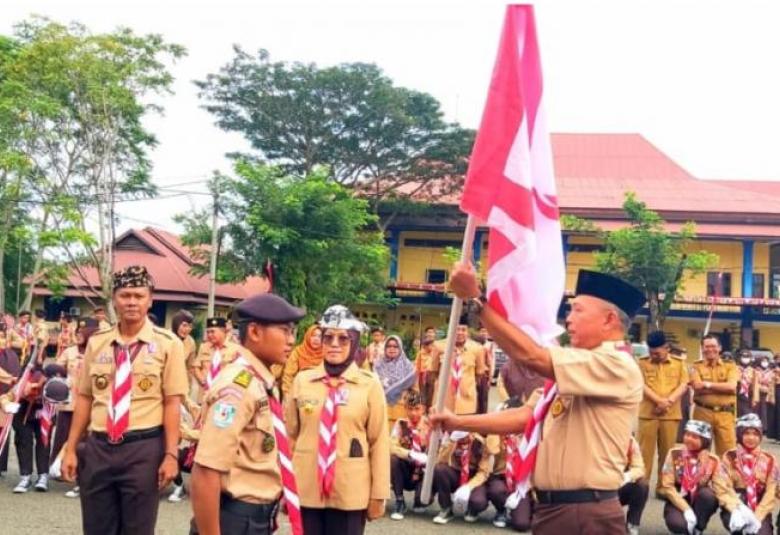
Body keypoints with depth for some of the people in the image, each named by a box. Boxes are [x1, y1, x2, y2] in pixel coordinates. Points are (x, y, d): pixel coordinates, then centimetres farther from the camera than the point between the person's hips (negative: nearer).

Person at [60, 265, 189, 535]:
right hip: (98, 446, 3)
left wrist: (171, 454, -10)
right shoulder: (96, 342, 7)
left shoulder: (167, 343, -4)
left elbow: (172, 403, -6)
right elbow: (84, 398, 11)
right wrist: (71, 448, 9)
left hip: (144, 448, -3)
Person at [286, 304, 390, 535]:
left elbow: (379, 441, -1)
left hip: (350, 492, -2)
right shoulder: (302, 380, 2)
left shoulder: (370, 384, -3)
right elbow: (290, 435, 9)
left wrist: (379, 494, -2)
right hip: (305, 489, 2)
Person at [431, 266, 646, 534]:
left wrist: (475, 298, -19)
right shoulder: (575, 372, 16)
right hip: (550, 508, 8)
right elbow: (524, 417, 14)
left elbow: (531, 356, -21)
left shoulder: (618, 366, -14)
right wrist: (458, 423, 10)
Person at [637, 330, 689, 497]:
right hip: (648, 413, -1)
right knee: (644, 450, -1)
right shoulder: (642, 362, 3)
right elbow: (642, 386, -5)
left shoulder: (679, 363, 6)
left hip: (671, 414, 1)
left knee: (667, 451, 5)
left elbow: (683, 386, -1)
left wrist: (668, 402, -16)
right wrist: (660, 401, -16)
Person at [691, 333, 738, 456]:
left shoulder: (730, 366, 8)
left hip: (725, 414, 0)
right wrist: (723, 387, -9)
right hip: (703, 412, 0)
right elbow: (698, 387, -11)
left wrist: (708, 384, -9)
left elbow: (732, 387, -9)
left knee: (727, 451, 0)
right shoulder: (696, 367, 6)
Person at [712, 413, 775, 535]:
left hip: (759, 510, 2)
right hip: (734, 509, -2)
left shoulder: (769, 460, 5)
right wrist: (738, 510, -26)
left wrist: (757, 517, -18)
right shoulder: (729, 457, 1)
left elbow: (771, 492, -3)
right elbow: (722, 488, -9)